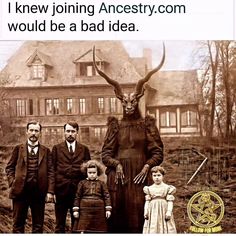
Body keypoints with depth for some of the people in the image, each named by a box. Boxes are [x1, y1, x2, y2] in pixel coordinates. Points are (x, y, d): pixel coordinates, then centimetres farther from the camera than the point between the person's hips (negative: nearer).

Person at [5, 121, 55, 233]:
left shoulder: (46, 151, 7)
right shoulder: (18, 149, 8)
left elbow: (50, 172, 3)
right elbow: (9, 167, 10)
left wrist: (50, 191, -5)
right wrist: (12, 182, -4)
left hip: (39, 191, 0)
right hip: (20, 190, 0)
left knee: (38, 224, 7)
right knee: (18, 223, 6)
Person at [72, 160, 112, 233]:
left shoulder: (101, 184, 7)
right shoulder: (82, 183, 6)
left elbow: (106, 196, 3)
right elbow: (78, 197, 6)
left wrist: (108, 209, -4)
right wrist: (76, 209, 1)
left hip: (98, 210, 1)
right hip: (85, 209, -1)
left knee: (98, 229, 5)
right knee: (83, 228, -5)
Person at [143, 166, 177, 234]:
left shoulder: (167, 188, 3)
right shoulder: (149, 189, 11)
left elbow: (170, 201, 0)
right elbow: (147, 201, 11)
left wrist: (169, 211, -10)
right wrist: (145, 211, 2)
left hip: (164, 210, -2)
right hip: (152, 211, 2)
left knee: (164, 229, -6)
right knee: (152, 229, -3)